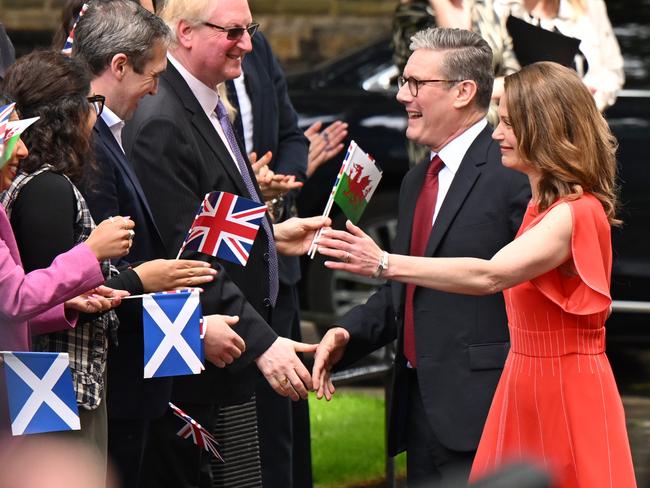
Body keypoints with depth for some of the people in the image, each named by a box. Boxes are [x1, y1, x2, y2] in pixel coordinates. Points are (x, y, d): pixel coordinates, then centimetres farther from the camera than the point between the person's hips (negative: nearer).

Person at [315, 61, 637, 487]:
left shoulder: (576, 213, -20)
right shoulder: (542, 205, 13)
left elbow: (489, 276, -32)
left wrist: (385, 263, -36)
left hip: (567, 391, -9)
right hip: (526, 384, 9)